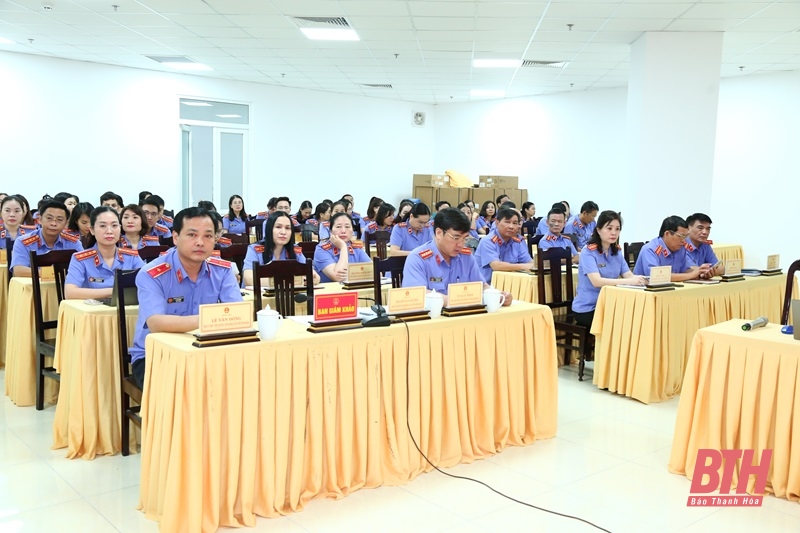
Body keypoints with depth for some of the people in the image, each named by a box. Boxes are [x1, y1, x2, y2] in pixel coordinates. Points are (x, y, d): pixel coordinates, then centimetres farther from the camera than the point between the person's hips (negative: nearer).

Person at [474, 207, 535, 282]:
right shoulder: (487, 241, -13)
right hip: (485, 285, -6)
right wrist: (522, 266, -29)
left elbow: (529, 262, 0)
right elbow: (496, 265, -26)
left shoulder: (519, 241, 5)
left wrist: (531, 266, -23)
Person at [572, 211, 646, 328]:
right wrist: (629, 281, -36)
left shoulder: (616, 252, 9)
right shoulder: (588, 251, -13)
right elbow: (597, 281, -26)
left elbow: (629, 276, -2)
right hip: (586, 309, -6)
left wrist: (639, 279, -26)